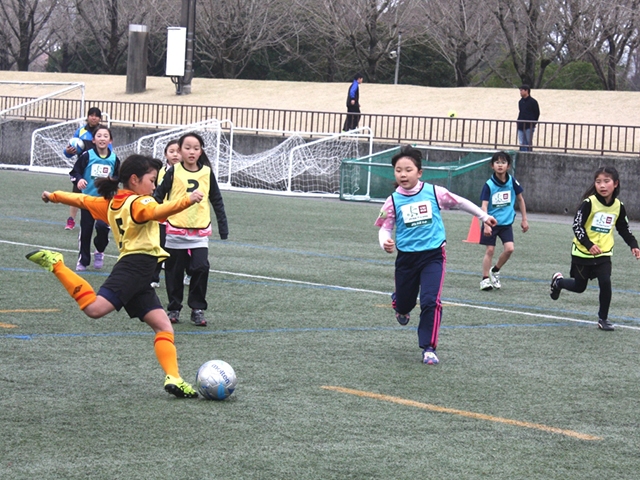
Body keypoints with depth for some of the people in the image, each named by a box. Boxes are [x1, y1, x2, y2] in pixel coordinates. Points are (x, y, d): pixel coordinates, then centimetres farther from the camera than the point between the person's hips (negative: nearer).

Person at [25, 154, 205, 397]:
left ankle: (173, 378, -5)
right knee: (95, 308, -27)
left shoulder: (111, 203, 24)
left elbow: (82, 200, 36)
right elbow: (157, 212, -24)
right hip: (136, 265, -10)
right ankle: (56, 264, -14)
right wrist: (187, 200, -38)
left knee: (163, 325, 6)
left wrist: (54, 196, 53)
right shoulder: (139, 202, -2)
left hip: (138, 277, 10)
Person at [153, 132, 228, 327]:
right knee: (174, 272, 7)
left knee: (201, 268, -12)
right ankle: (174, 308, 21)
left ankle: (197, 309, 0)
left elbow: (217, 200, 9)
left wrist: (223, 226, 8)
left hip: (200, 232, 1)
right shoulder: (174, 172, -3)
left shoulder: (207, 173, 3)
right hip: (176, 231, 0)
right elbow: (158, 196, -1)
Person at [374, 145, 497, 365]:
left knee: (430, 301, -17)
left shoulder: (434, 192, -5)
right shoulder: (394, 201, -5)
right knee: (405, 302, 13)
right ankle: (401, 307, 53)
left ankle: (428, 348, -7)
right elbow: (385, 228, 2)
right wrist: (385, 243, -21)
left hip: (433, 256, -1)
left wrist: (484, 216, 20)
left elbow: (459, 202, 10)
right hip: (406, 257, 1)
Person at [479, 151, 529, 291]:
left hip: (506, 223, 2)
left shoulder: (512, 182, -3)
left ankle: (495, 271, 13)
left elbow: (520, 199, 11)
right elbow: (484, 206, -16)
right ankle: (485, 279, 9)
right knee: (490, 250, -3)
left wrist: (524, 219, 12)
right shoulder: (489, 185, -11)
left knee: (509, 248, -11)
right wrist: (486, 225, -29)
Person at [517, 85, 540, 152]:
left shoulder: (533, 102, -6)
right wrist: (518, 122, 9)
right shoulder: (520, 102, 13)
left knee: (529, 143, -2)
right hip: (521, 126, 6)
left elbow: (537, 113, -2)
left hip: (529, 127, -6)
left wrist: (532, 123, -3)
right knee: (522, 143, 5)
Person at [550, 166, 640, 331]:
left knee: (605, 283, -14)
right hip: (583, 253, -3)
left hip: (604, 254, 3)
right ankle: (558, 281, 44)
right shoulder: (589, 203, -17)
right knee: (579, 287, 10)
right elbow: (577, 226, -16)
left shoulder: (618, 206, -2)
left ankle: (603, 319, 5)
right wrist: (589, 244, -27)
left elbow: (624, 230, 12)